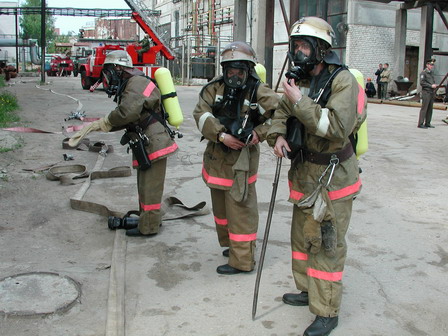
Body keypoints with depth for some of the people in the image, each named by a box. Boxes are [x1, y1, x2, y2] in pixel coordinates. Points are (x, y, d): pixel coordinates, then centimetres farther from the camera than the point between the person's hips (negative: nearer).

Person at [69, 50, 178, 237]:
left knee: (149, 188, 0)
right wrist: (97, 125, 8)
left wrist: (105, 121, -14)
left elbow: (128, 112, -31)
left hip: (153, 144, -11)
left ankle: (147, 228, 11)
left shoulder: (137, 83, -17)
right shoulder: (129, 86, 17)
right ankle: (150, 219, 36)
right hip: (147, 145, 11)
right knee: (145, 186, 22)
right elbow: (124, 121, 18)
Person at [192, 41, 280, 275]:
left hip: (242, 157, -6)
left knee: (239, 207, -5)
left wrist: (259, 133, -20)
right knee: (220, 204, 19)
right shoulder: (215, 88, 2)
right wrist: (221, 135, -21)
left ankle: (242, 260, 5)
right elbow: (201, 114, -9)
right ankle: (231, 244, 38)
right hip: (216, 154, 6)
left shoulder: (258, 91, -9)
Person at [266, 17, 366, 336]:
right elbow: (283, 110, 18)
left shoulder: (342, 80, -17)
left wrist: (300, 102, -27)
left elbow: (339, 126, -29)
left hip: (332, 177, -8)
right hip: (305, 172, 8)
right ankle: (309, 291, 38)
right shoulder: (303, 78, 7)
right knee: (302, 235, 19)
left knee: (326, 244, -2)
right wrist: (278, 134, -2)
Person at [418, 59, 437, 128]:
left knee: (430, 109, 8)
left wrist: (435, 85, 7)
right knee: (424, 108, -9)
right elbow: (422, 83, -15)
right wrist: (431, 86, -16)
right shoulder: (423, 73, -7)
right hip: (426, 92, -8)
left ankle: (427, 123, 14)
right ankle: (420, 124, -7)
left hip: (432, 92, 8)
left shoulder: (432, 72, 17)